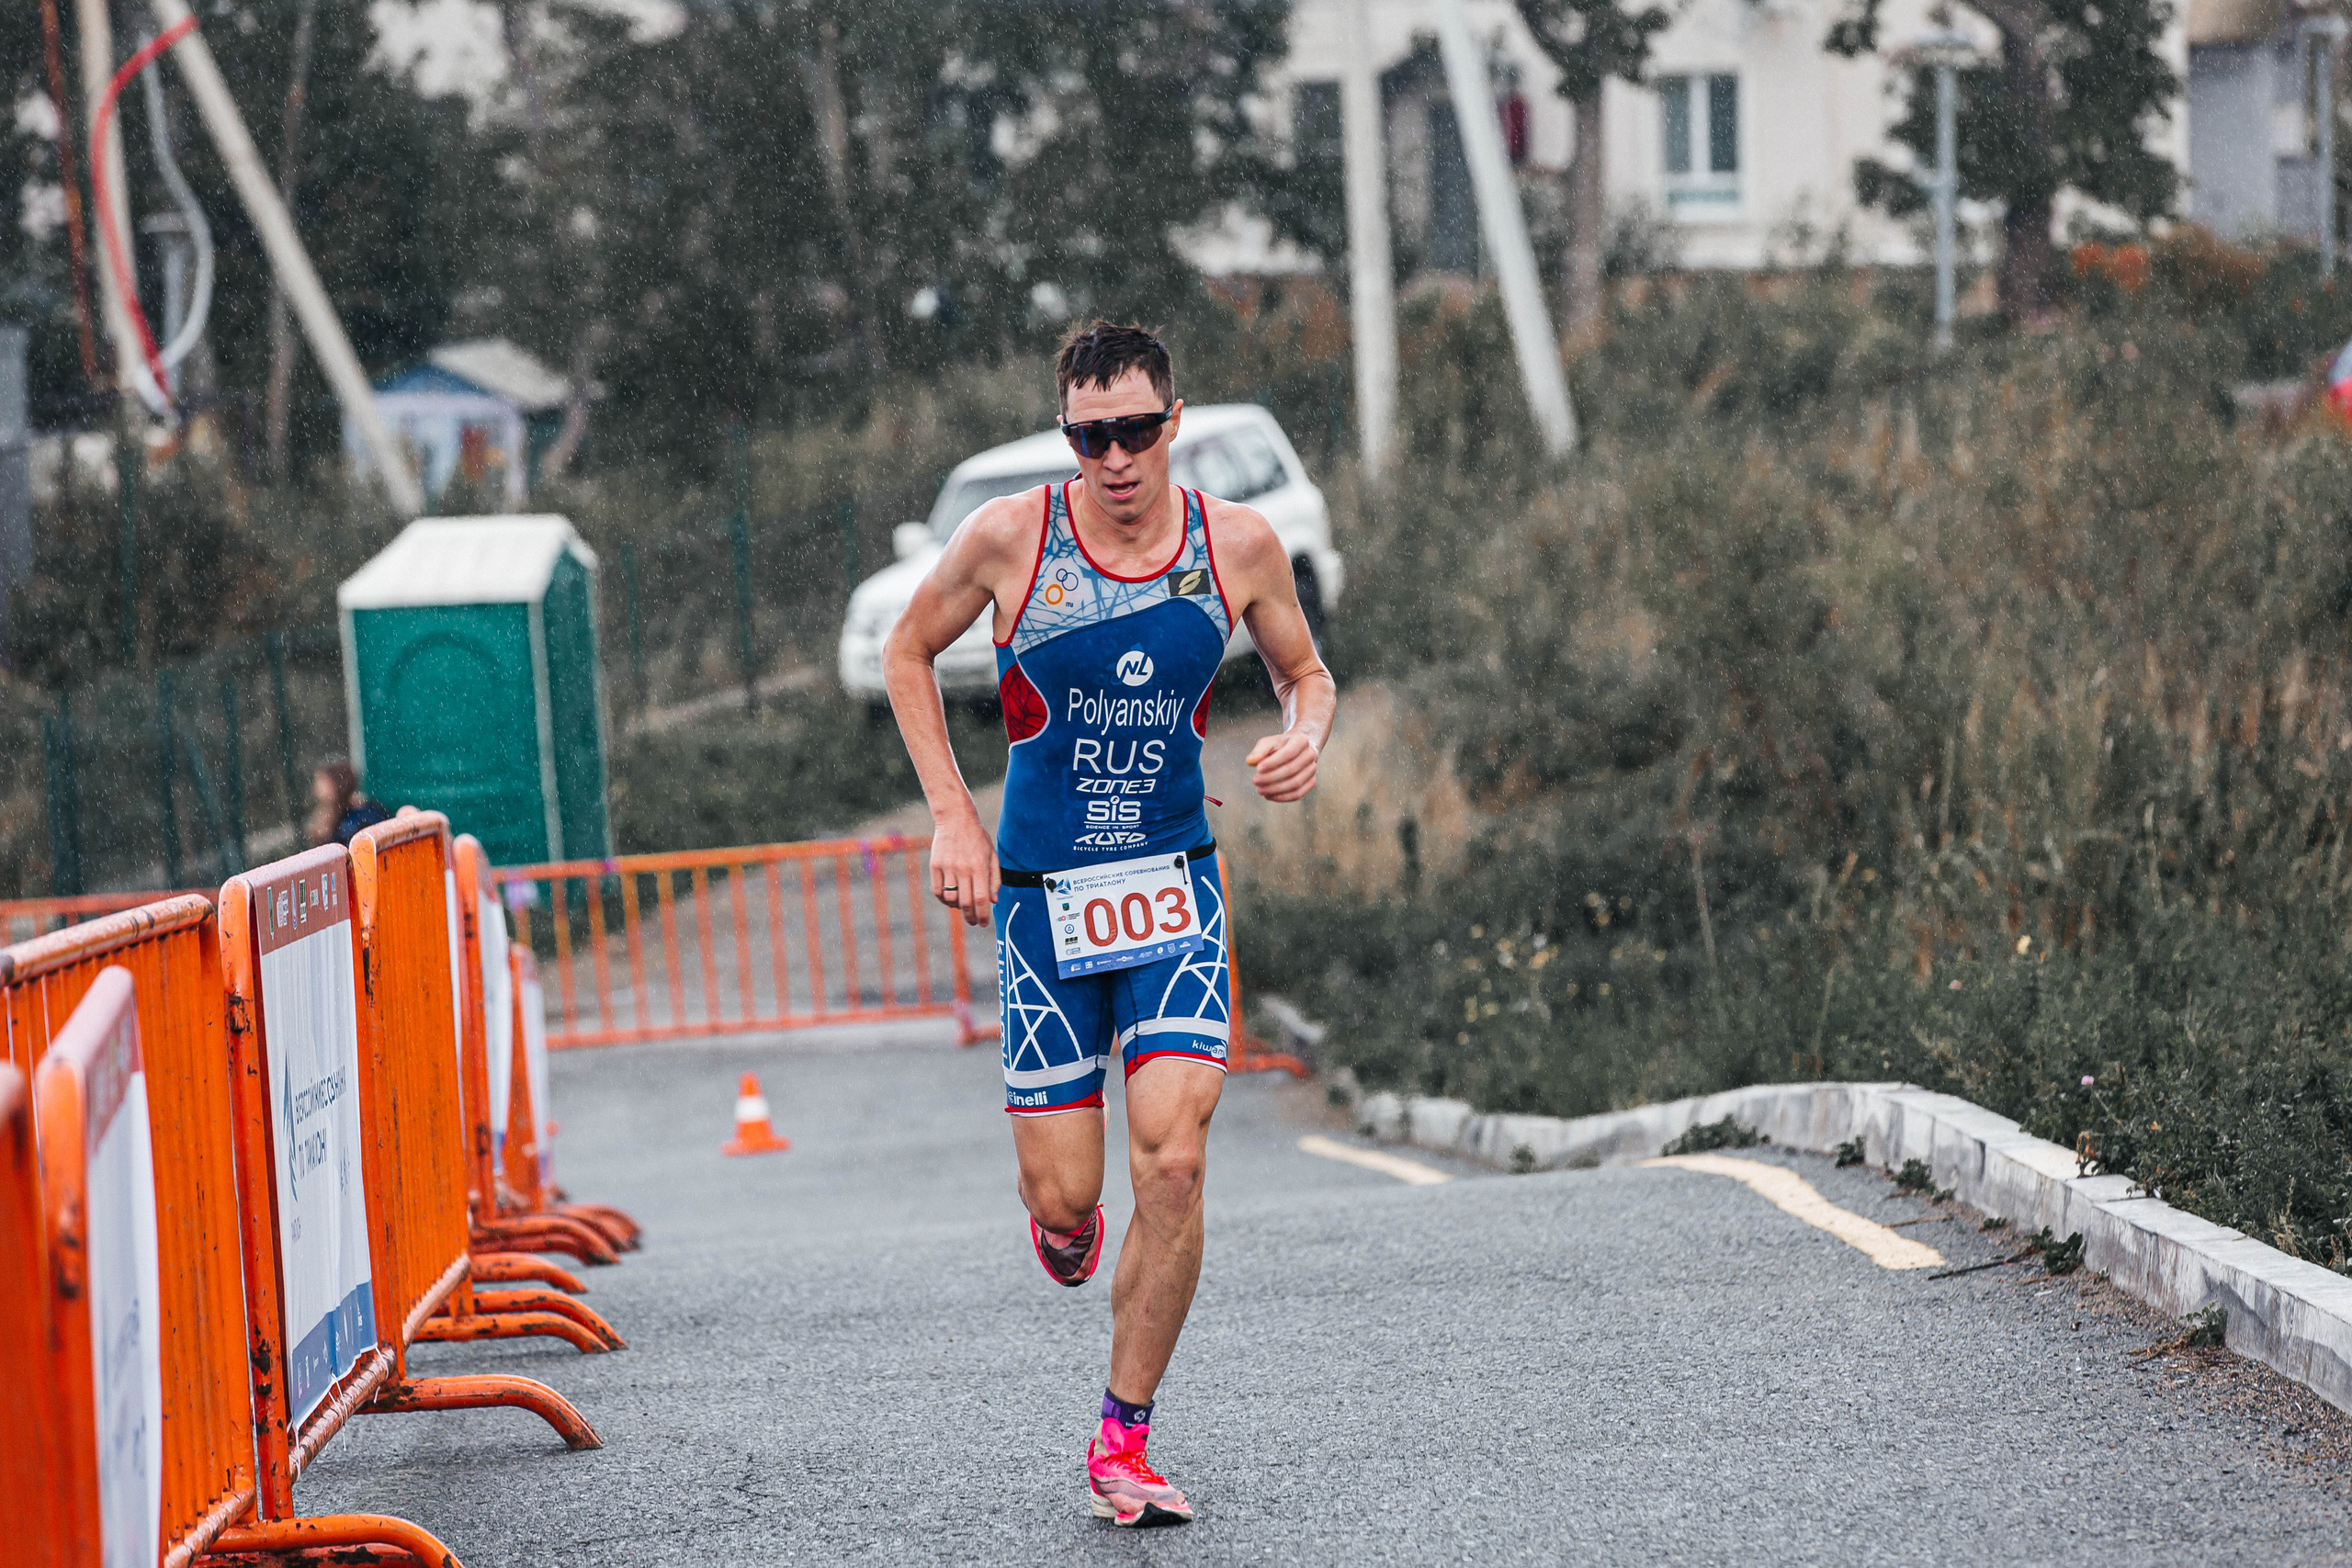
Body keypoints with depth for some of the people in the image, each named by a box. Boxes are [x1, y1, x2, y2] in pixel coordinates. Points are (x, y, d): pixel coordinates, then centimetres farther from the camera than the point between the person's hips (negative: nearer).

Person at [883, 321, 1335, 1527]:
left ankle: (1122, 1446, 2)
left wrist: (1305, 737, -11)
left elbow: (1305, 672, 13)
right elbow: (908, 653, 7)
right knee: (1064, 1199, -2)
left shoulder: (1237, 544, -4)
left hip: (1175, 887, 1)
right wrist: (951, 817, -2)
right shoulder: (1010, 538, -10)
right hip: (1041, 894, -1)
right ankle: (1060, 1217, 40)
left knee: (1173, 1168, -14)